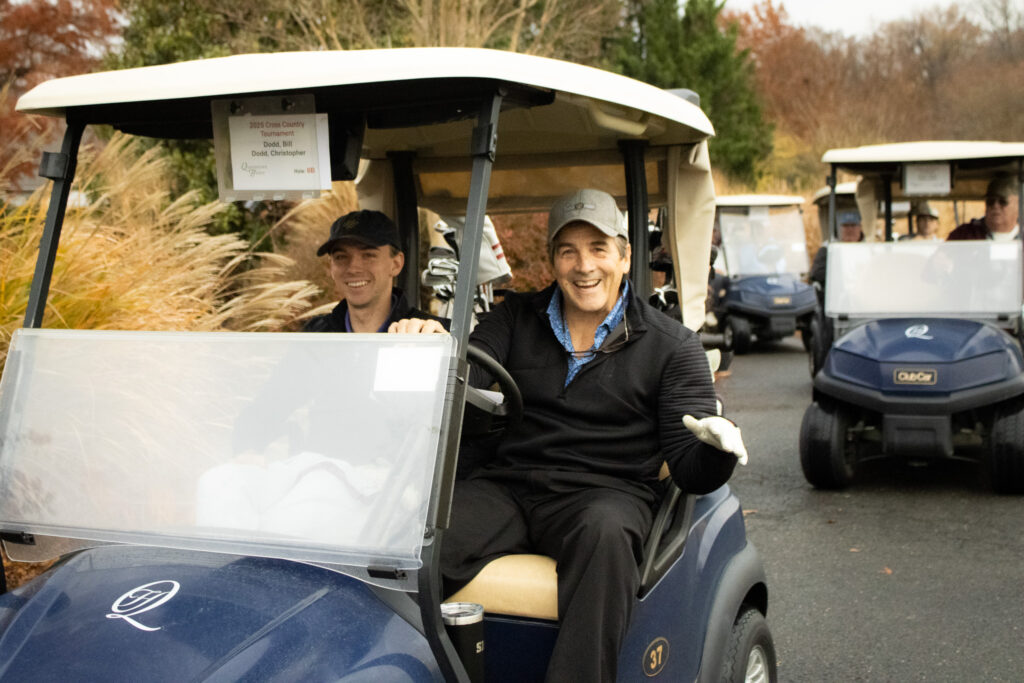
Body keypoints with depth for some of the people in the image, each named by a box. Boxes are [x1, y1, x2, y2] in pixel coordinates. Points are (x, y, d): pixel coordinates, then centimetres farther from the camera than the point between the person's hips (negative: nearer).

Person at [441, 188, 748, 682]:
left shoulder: (671, 346, 6)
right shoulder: (517, 318, 14)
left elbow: (689, 469, 2)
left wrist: (716, 450, -24)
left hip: (606, 493, -2)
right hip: (508, 486, 2)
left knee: (606, 532, -38)